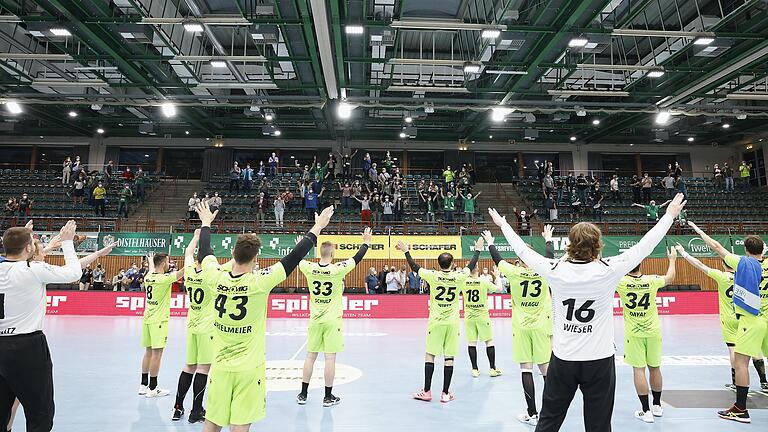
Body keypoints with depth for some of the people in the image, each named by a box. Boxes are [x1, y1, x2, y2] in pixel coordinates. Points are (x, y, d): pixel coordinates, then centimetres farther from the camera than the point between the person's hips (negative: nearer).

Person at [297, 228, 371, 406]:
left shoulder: (310, 268, -6)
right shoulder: (338, 269, -14)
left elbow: (299, 260, 16)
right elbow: (357, 258, -1)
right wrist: (366, 243, 15)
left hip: (315, 320, 3)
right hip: (332, 320, -3)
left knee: (310, 356, 12)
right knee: (330, 358, 4)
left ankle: (303, 394, 21)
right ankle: (328, 397, 13)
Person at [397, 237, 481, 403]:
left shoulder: (433, 276, -8)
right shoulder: (459, 277, -5)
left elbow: (415, 267, 5)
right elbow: (471, 266, 13)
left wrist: (406, 251, 17)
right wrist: (478, 250, 29)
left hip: (435, 321, -1)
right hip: (452, 322, 1)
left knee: (430, 355, 8)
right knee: (449, 357, 6)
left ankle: (426, 391, 13)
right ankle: (445, 393, 11)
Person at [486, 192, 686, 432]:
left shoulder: (554, 270, -10)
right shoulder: (609, 270, -13)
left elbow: (523, 249, 3)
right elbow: (645, 246, -2)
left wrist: (502, 224, 18)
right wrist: (670, 215, 12)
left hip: (562, 359, 1)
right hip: (599, 359, -1)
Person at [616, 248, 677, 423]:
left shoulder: (621, 282, -14)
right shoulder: (652, 280, -6)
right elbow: (670, 277, 16)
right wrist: (672, 259, 32)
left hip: (633, 333, -3)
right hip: (652, 331, 3)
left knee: (638, 369, 2)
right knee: (654, 368, 15)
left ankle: (646, 411, 4)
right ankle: (657, 406, 31)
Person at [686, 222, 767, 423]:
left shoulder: (743, 262, -6)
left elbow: (716, 246, 1)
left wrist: (697, 229, 10)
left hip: (751, 321, -6)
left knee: (740, 361, -4)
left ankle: (740, 410, -3)